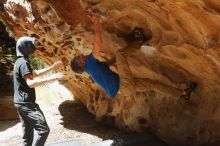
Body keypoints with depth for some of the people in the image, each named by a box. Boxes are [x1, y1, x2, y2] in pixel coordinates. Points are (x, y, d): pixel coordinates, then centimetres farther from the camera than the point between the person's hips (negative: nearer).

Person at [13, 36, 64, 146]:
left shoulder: (19, 62, 17)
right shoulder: (23, 62, -16)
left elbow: (35, 73, 26)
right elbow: (30, 83, -27)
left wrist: (52, 67, 20)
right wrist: (51, 78, -29)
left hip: (21, 103, 11)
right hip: (26, 103, -11)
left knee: (27, 133, 14)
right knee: (43, 129, -12)